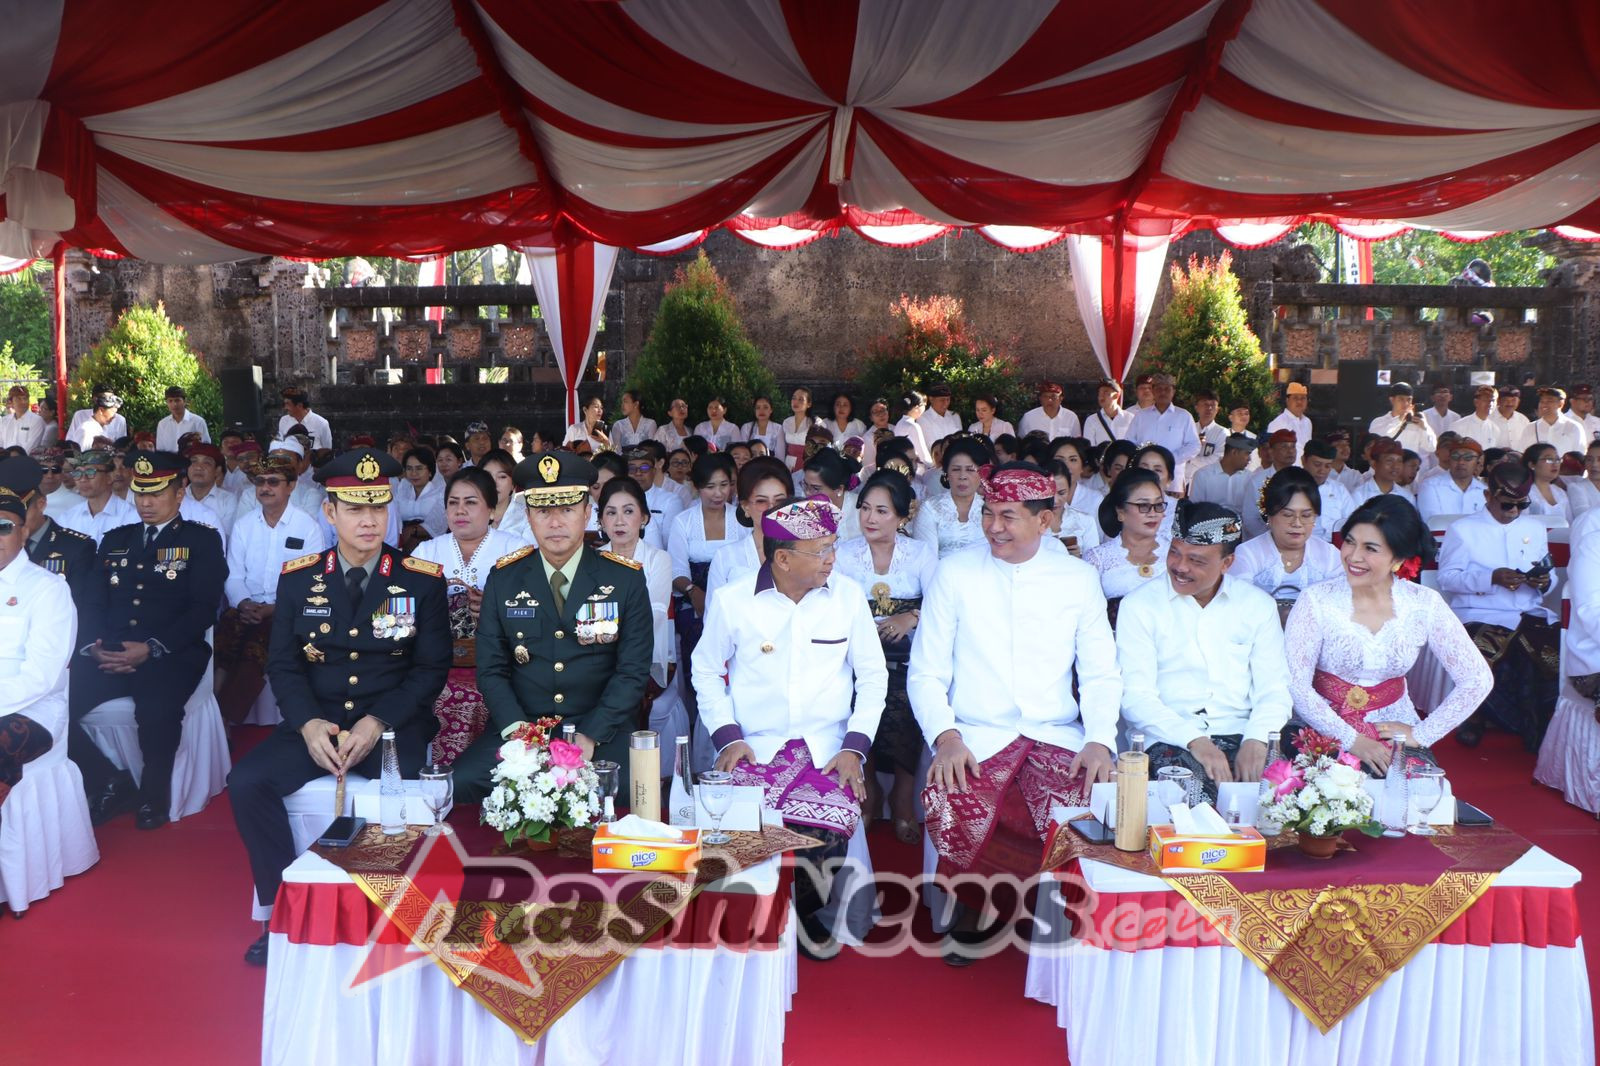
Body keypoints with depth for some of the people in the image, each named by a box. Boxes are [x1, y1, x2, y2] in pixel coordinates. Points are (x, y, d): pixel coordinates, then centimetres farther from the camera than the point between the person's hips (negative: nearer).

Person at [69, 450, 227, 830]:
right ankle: (108, 782, 0)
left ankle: (154, 795, -9)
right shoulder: (114, 540, 22)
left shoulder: (202, 540, 7)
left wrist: (152, 649, -16)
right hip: (110, 656, 5)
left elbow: (203, 609, -5)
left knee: (155, 710, -35)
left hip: (171, 656, -5)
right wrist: (93, 646, -5)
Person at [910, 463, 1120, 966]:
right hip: (975, 739, -1)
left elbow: (1101, 674, 10)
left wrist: (1100, 740, -9)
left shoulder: (1079, 578, 11)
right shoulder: (954, 573, 6)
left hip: (1057, 739, 1)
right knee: (951, 807, -32)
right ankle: (970, 911, 0)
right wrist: (945, 737, -14)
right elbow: (926, 673, 4)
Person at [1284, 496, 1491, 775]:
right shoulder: (1316, 601, -9)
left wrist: (1422, 734, -6)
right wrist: (1350, 739, -20)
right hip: (1326, 734, -2)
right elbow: (1296, 686, -14)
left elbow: (1477, 680, 0)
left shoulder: (1425, 604, -2)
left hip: (1394, 735, 3)